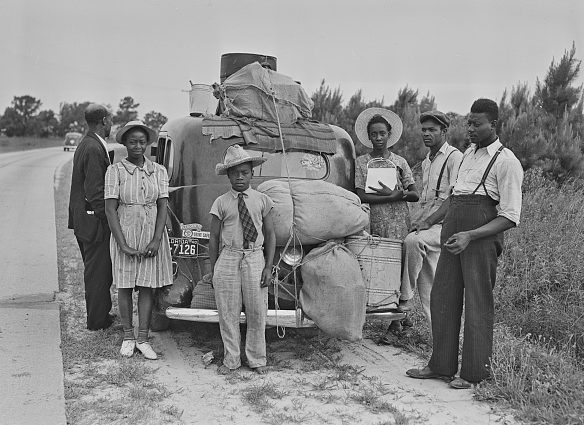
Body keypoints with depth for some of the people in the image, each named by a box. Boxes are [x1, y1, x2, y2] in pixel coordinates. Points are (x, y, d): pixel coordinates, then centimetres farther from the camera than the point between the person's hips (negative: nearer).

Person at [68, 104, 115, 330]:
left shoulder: (84, 145, 13)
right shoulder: (95, 149, -20)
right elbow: (95, 191, -23)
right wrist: (108, 220, -18)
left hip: (83, 220, 11)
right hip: (95, 221, -11)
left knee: (95, 270, 20)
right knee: (98, 271, 0)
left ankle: (99, 314, 32)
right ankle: (97, 320, 10)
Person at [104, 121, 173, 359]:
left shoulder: (158, 171, 5)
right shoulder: (115, 171, -2)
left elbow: (163, 207, 1)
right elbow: (110, 209, -6)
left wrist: (156, 240, -10)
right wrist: (123, 244, -14)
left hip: (152, 235, 1)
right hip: (124, 234, -1)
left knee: (147, 286, 3)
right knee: (125, 287, 6)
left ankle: (143, 339, 11)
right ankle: (128, 337, 18)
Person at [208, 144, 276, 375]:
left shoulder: (262, 200, 5)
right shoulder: (221, 203, 3)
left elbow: (270, 235, 7)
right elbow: (214, 238, 6)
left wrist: (268, 266, -1)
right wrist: (213, 269, 4)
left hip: (255, 258, 0)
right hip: (228, 259, 0)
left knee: (256, 313, 5)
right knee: (228, 313, 4)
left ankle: (256, 359, 20)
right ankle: (231, 359, 19)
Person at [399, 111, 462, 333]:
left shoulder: (454, 157, -5)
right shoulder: (426, 162, 22)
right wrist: (415, 222, 12)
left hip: (444, 225, -8)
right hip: (425, 227, 8)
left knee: (413, 241, -35)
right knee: (427, 286, 3)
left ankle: (404, 297, -24)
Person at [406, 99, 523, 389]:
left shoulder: (506, 161, -5)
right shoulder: (469, 153, 18)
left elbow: (510, 218, -11)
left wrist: (470, 235, -21)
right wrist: (427, 222, 25)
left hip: (482, 236, -7)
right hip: (452, 233, 7)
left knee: (477, 303, -1)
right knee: (442, 297, 9)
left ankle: (474, 373, 10)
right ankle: (441, 365, 20)